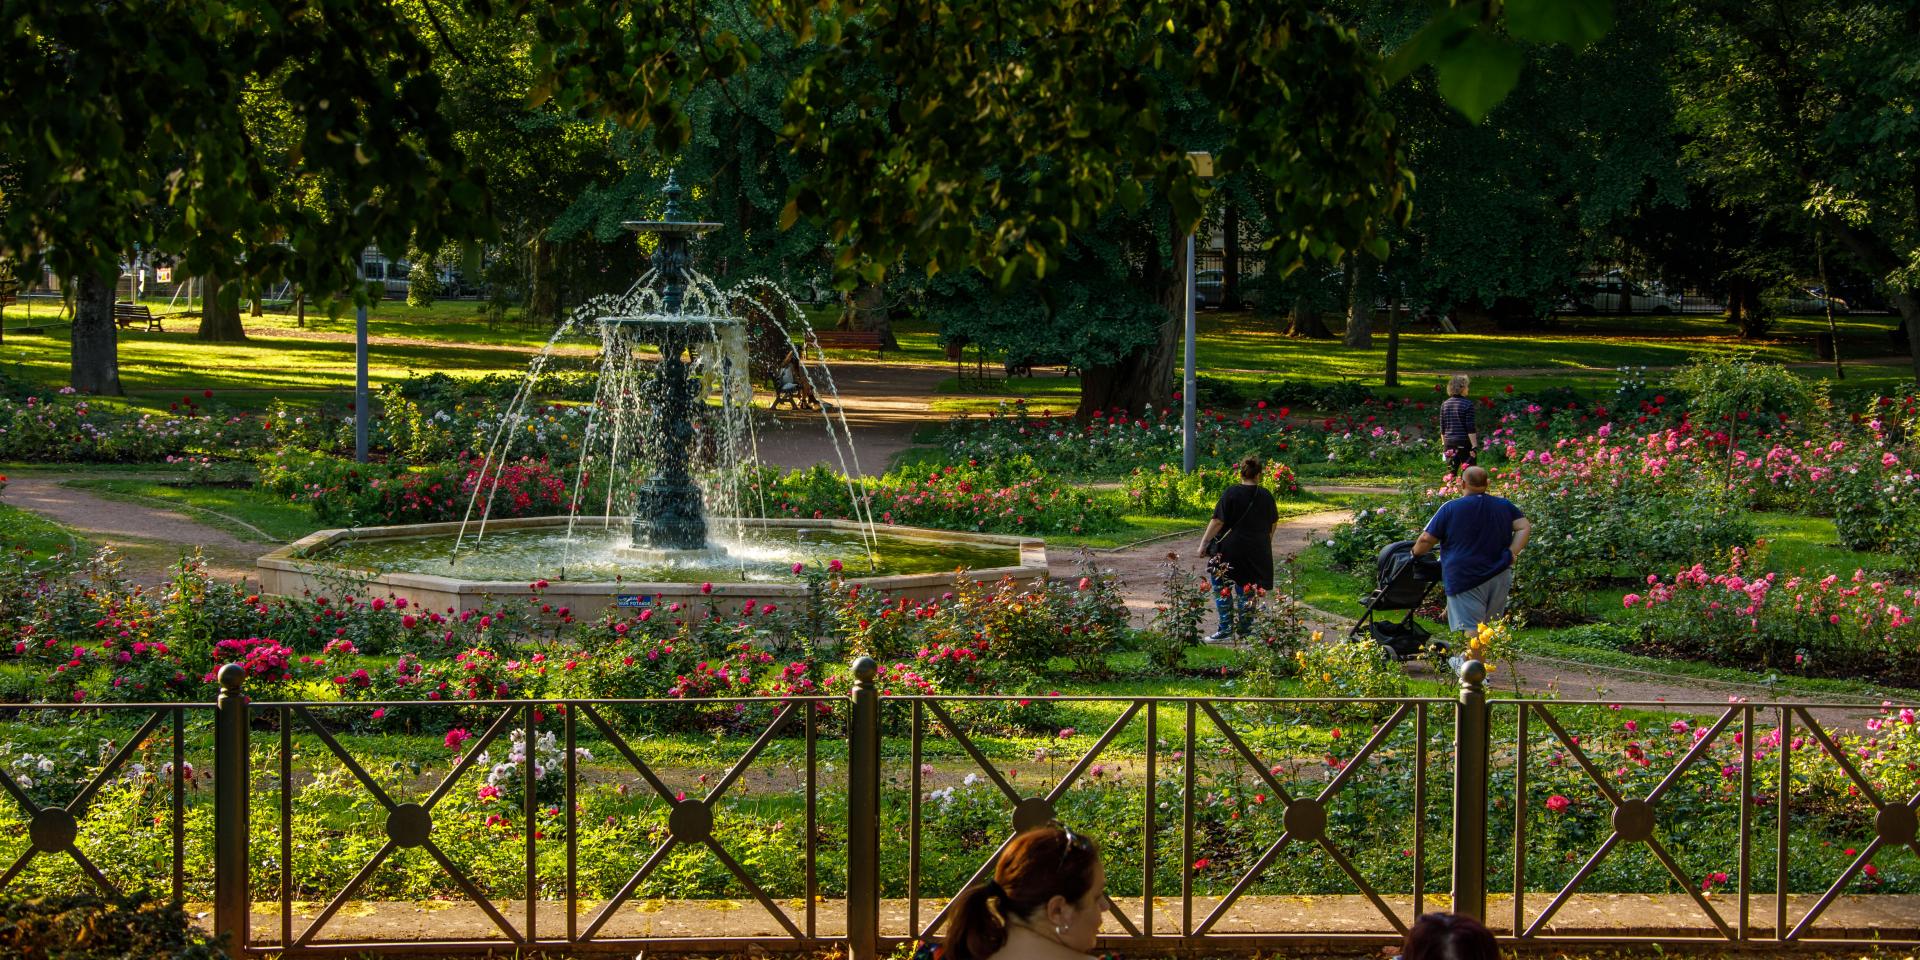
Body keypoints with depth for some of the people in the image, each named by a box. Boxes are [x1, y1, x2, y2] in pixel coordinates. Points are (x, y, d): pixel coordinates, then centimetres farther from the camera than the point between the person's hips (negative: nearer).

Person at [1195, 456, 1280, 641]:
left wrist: (1204, 543, -6)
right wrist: (1266, 543, 32)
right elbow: (1273, 523, 16)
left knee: (1222, 588, 7)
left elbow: (1217, 521, -13)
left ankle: (1226, 629, 0)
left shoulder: (1232, 493, -11)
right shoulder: (1266, 496, 4)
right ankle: (1245, 629, 17)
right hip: (1257, 552, 4)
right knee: (1248, 591, 12)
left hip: (1230, 550, -4)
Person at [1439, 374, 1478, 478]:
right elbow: (1470, 428, -14)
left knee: (1451, 471, 9)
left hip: (1449, 442, 5)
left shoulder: (1445, 404, 6)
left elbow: (1442, 428, 11)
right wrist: (1474, 446, -11)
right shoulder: (1468, 404, -11)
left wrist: (1443, 444, 20)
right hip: (1464, 442, -5)